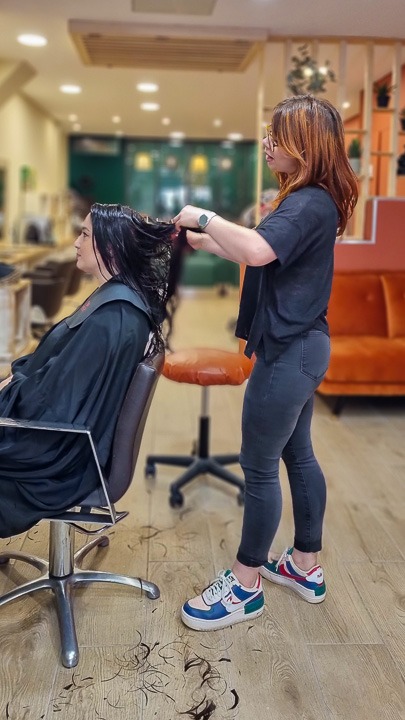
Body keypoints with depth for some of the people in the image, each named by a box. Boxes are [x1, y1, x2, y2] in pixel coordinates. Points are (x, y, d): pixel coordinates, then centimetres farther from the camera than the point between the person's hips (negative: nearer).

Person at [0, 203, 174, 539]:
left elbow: (55, 397, -25)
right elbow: (61, 363, 13)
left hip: (58, 451, -9)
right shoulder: (119, 298, 2)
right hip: (72, 433, 9)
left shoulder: (112, 316, -28)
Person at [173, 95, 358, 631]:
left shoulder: (309, 204, -20)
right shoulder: (308, 200, 13)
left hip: (288, 352, -10)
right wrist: (202, 239, 9)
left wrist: (203, 217, -23)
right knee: (298, 454, 18)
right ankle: (306, 567, 33)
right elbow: (258, 250, 17)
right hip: (301, 346, 10)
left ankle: (245, 586, 16)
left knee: (259, 466, 1)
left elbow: (257, 250, -38)